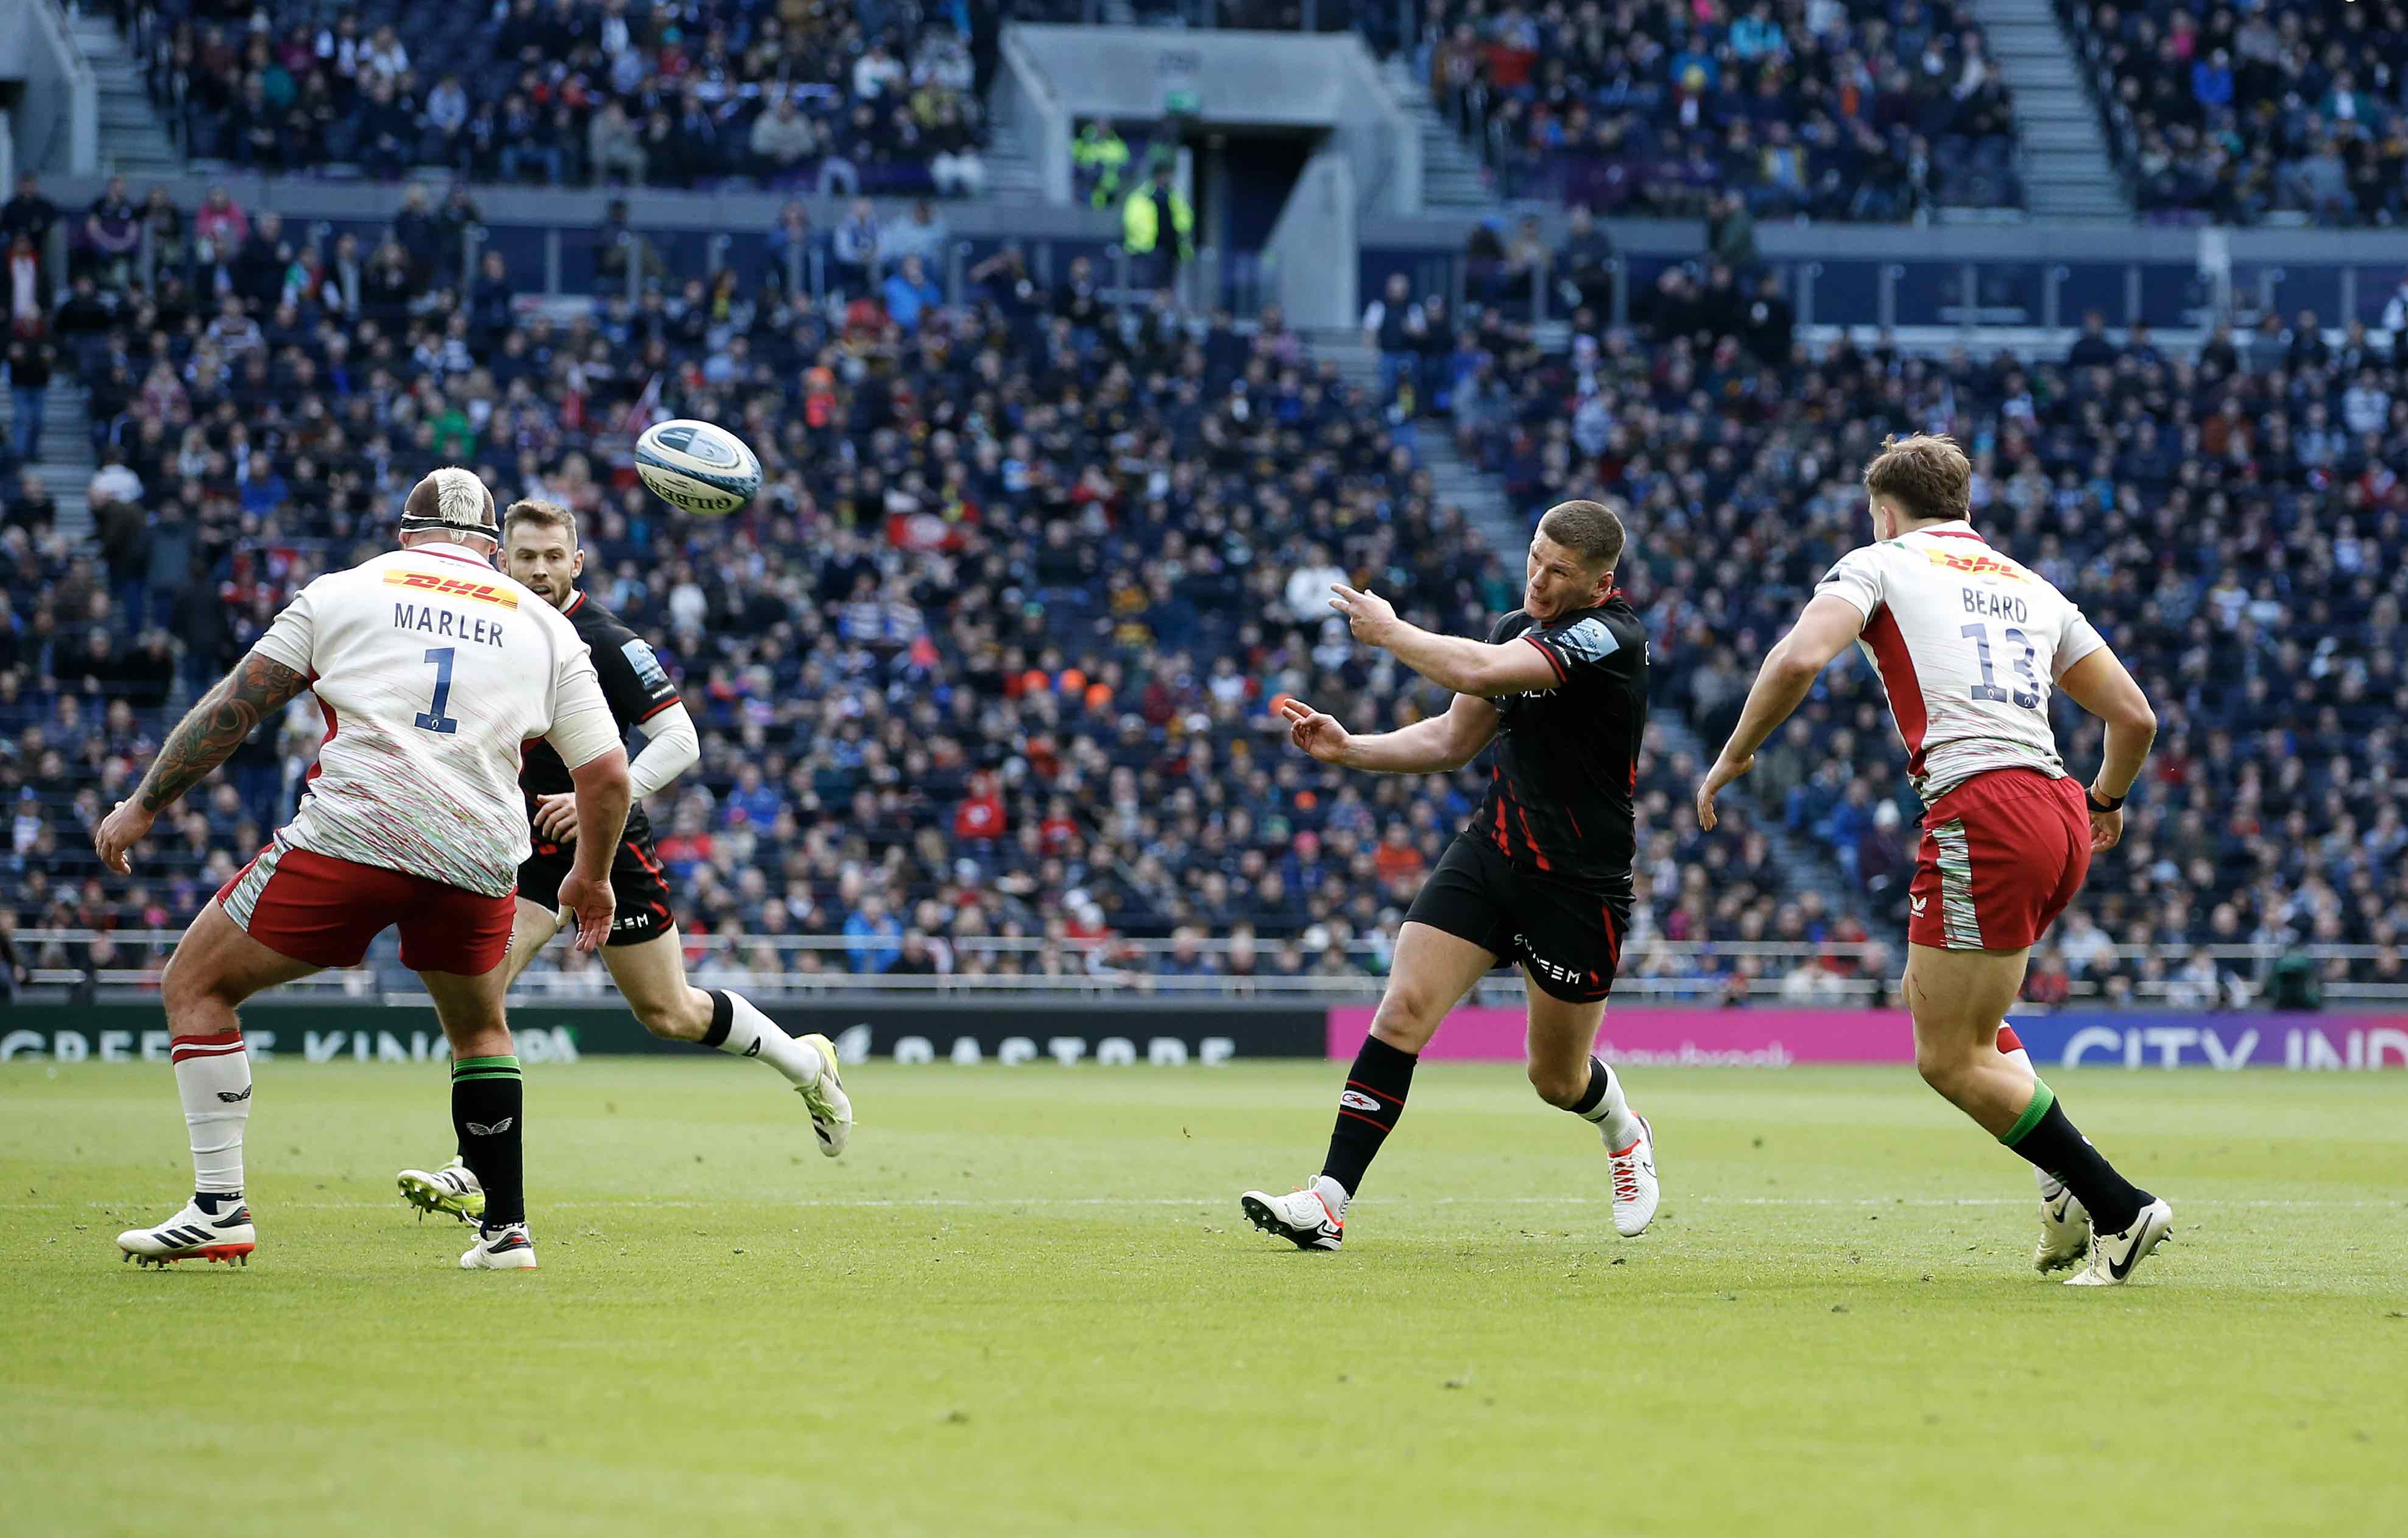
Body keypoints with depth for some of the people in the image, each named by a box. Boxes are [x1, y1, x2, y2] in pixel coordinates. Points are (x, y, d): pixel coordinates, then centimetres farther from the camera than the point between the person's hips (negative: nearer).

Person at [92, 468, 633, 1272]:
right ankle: (506, 1229, 24)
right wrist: (591, 878, 31)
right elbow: (606, 773, 14)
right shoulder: (546, 626, 17)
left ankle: (219, 1206, 1)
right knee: (480, 1029, 29)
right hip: (478, 858, 3)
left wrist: (142, 805, 18)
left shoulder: (343, 590, 13)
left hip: (351, 834, -3)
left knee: (196, 986, 12)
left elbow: (234, 704, 10)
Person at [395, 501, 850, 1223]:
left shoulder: (606, 642, -16)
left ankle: (806, 1063, 31)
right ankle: (476, 1174, -14)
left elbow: (680, 741, -19)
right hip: (529, 843, 5)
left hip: (610, 846, -5)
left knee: (670, 1014, 5)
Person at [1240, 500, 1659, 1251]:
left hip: (1579, 885, -6)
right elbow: (1454, 739, 15)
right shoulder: (1518, 627, 6)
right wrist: (1351, 748, 2)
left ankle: (1626, 1135, 46)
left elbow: (1481, 672, -32)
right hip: (1489, 852, 6)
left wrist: (1388, 630, -18)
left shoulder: (1609, 637, -20)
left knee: (1558, 1079, 9)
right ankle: (1329, 1201, -16)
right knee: (1404, 1009, -13)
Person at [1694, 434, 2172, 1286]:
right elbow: (2135, 716, 23)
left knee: (1949, 1058, 0)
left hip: (1983, 812, -7)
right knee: (1925, 995, 24)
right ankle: (2069, 1183, 11)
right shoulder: (2028, 586, 24)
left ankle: (2119, 1208, -5)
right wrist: (2107, 802, 43)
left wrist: (1733, 757, 3)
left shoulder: (1879, 564, 9)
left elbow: (1799, 658, -10)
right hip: (2058, 815, 7)